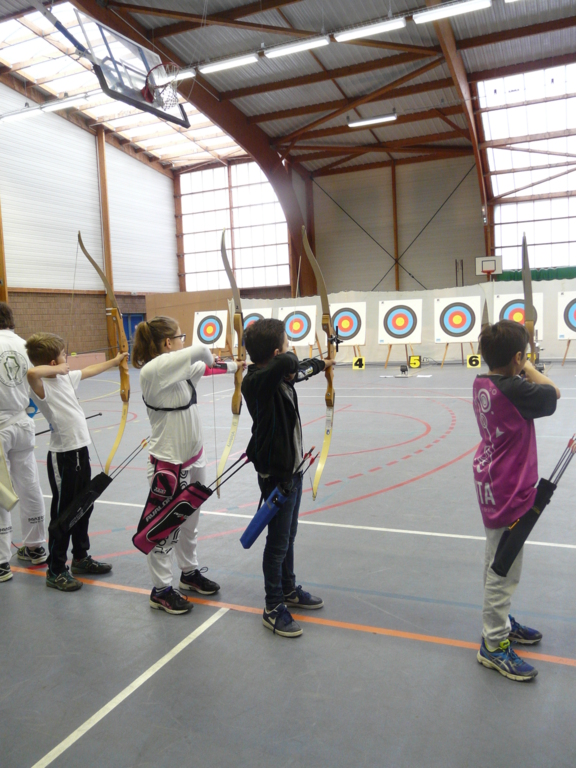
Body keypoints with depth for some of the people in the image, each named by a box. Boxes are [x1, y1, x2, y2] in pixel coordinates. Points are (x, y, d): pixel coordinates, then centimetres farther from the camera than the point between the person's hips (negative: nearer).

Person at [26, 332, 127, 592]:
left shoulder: (65, 377, 7)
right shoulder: (41, 386, -19)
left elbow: (90, 370, 25)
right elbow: (32, 372, -43)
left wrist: (115, 360, 37)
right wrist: (58, 369, -25)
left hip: (80, 450, 9)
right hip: (62, 456, -9)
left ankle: (81, 558, 37)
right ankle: (55, 571, 17)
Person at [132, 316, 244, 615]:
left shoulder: (181, 370, 4)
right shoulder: (152, 371, -23)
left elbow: (206, 368, 23)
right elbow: (200, 351, -29)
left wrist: (234, 366, 33)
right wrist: (210, 358, -7)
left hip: (193, 458, 9)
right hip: (169, 464, -9)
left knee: (189, 521, 23)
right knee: (165, 528, 7)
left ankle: (189, 573, 42)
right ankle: (161, 590, 23)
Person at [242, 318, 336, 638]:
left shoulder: (278, 377, 3)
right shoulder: (257, 381, -25)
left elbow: (298, 370, 27)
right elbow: (288, 363, -46)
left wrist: (322, 364, 44)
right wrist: (287, 361, -21)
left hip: (291, 467, 9)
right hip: (275, 473, -9)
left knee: (288, 534, 23)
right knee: (278, 541, 4)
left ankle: (289, 590, 41)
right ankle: (274, 608, 20)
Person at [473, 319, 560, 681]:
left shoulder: (482, 383, -1)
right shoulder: (514, 390, -25)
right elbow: (552, 392, -10)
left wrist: (522, 370, 0)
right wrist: (528, 366, -1)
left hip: (491, 483, 9)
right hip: (508, 490, -9)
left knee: (498, 563, 24)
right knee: (504, 570, 4)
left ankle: (501, 621, 42)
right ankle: (494, 645, 17)